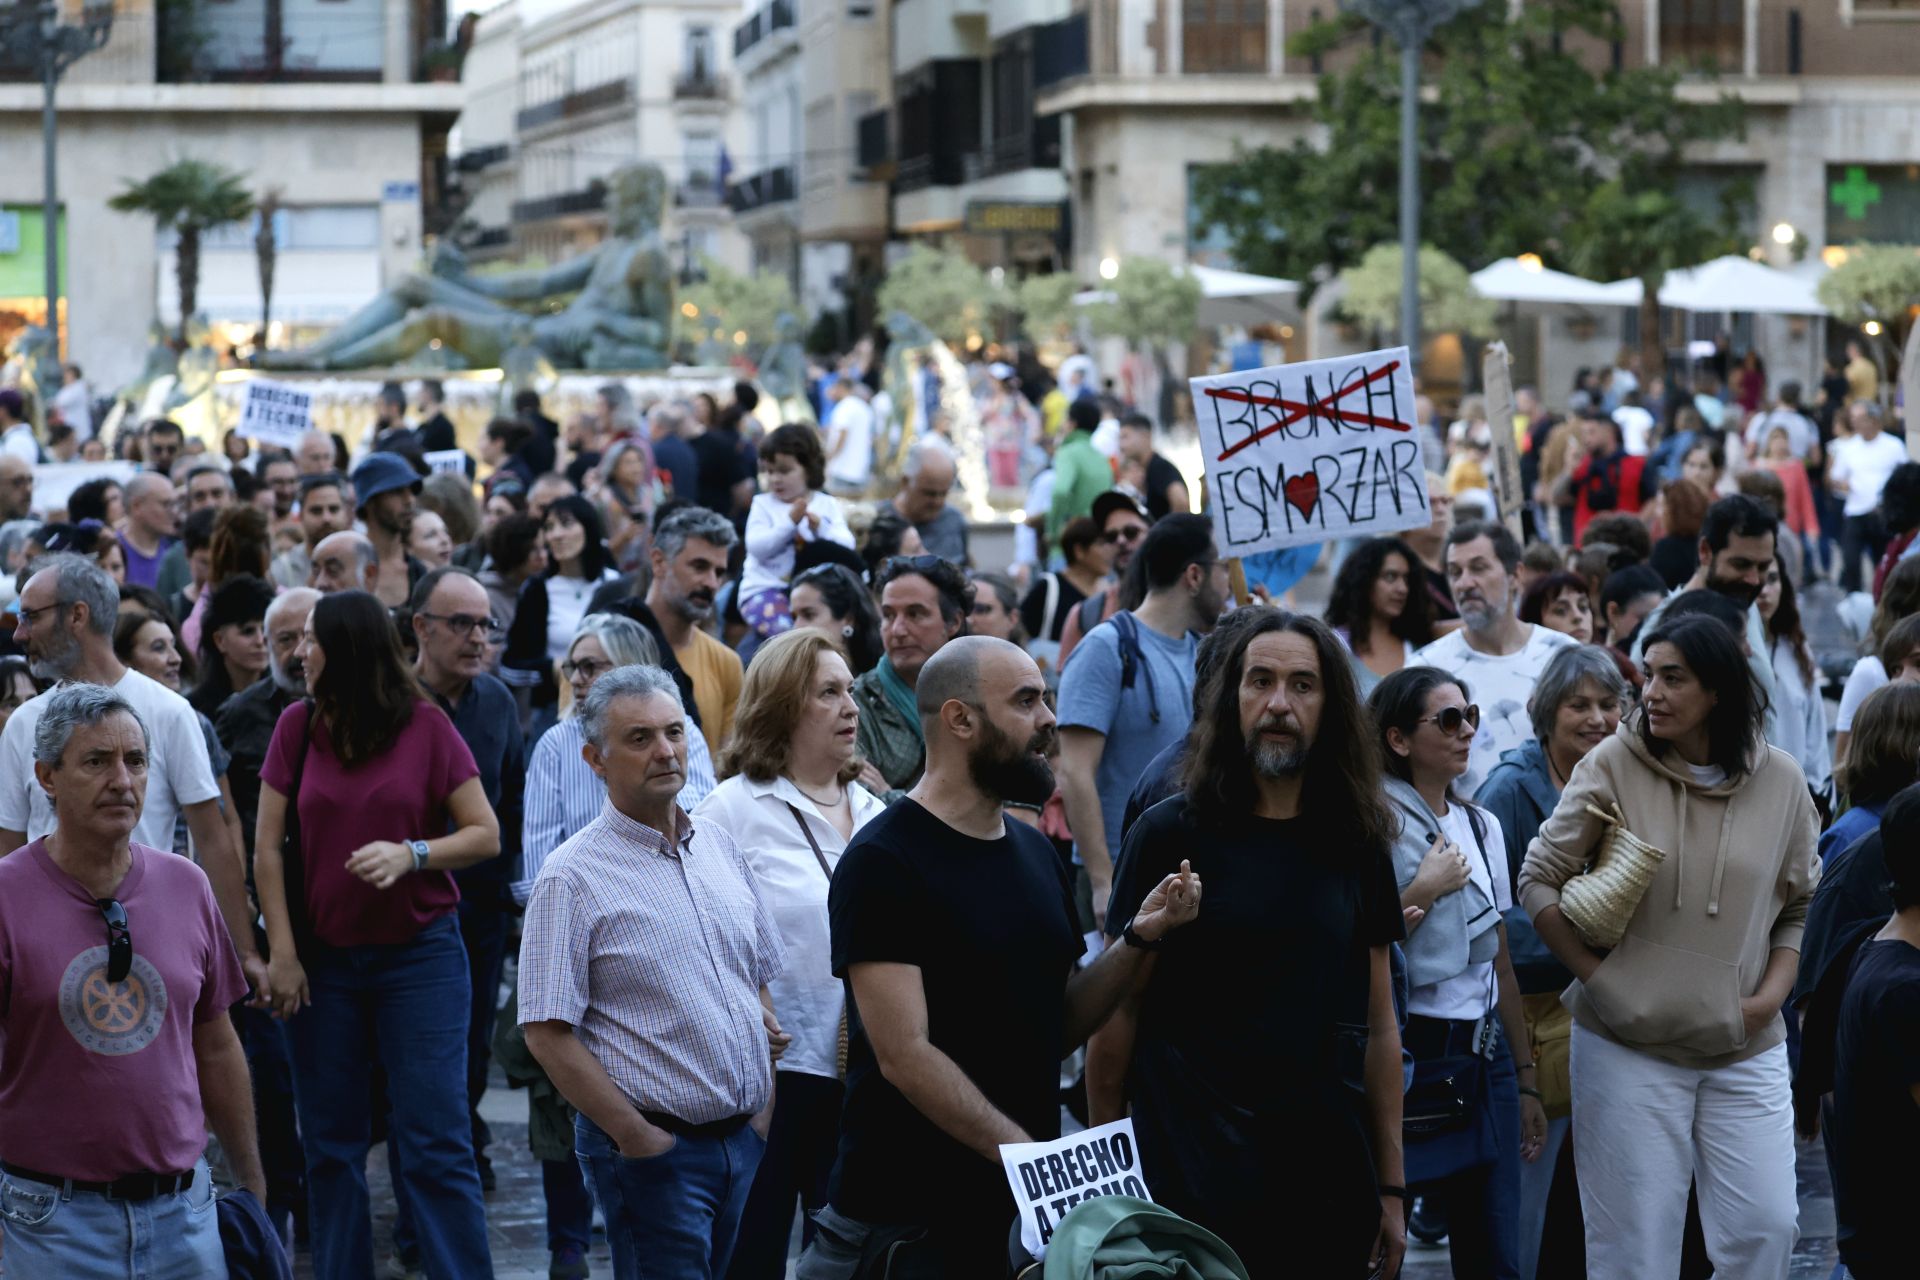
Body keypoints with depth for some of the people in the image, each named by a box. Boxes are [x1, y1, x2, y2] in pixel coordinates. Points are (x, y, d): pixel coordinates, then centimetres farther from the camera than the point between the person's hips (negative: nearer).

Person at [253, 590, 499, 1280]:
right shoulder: (298, 725, 1)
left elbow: (486, 835, -4)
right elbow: (268, 843, 3)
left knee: (435, 1145, -5)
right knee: (331, 1145, 8)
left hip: (419, 955, -3)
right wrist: (282, 952, -3)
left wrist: (412, 854, -20)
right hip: (323, 959, 3)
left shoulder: (425, 726, -5)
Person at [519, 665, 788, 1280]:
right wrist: (640, 1138, -13)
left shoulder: (720, 847, 10)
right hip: (652, 1152, -6)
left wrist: (767, 1112, 8)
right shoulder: (574, 877, -10)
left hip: (746, 1138, 6)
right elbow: (548, 1033, -13)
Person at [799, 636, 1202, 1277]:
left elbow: (1059, 1024, 12)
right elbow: (904, 1054, -19)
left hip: (1023, 1208, 7)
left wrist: (1138, 940, -2)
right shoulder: (884, 862, -13)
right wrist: (1027, 1155, -20)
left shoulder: (1034, 852, 11)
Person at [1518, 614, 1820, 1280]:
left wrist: (1771, 995, -2)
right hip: (1628, 1046, -2)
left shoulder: (1779, 779, 2)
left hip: (1746, 1048, 2)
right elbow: (1538, 880, 0)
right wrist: (1594, 976, -7)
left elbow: (1803, 905, 13)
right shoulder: (1613, 765, -5)